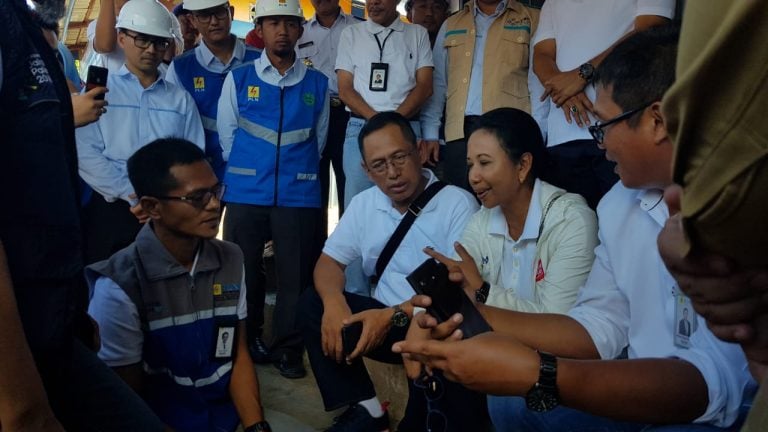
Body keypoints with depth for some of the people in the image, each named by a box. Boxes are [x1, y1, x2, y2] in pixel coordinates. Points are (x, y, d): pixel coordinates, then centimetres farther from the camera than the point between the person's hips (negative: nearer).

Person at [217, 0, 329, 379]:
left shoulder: (317, 83, 7)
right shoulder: (238, 78, 5)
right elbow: (226, 135, 6)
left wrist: (298, 174, 12)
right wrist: (247, 175, 7)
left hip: (299, 195, 0)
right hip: (245, 194, 0)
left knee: (295, 275, 2)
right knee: (243, 271, 9)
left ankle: (288, 349, 16)